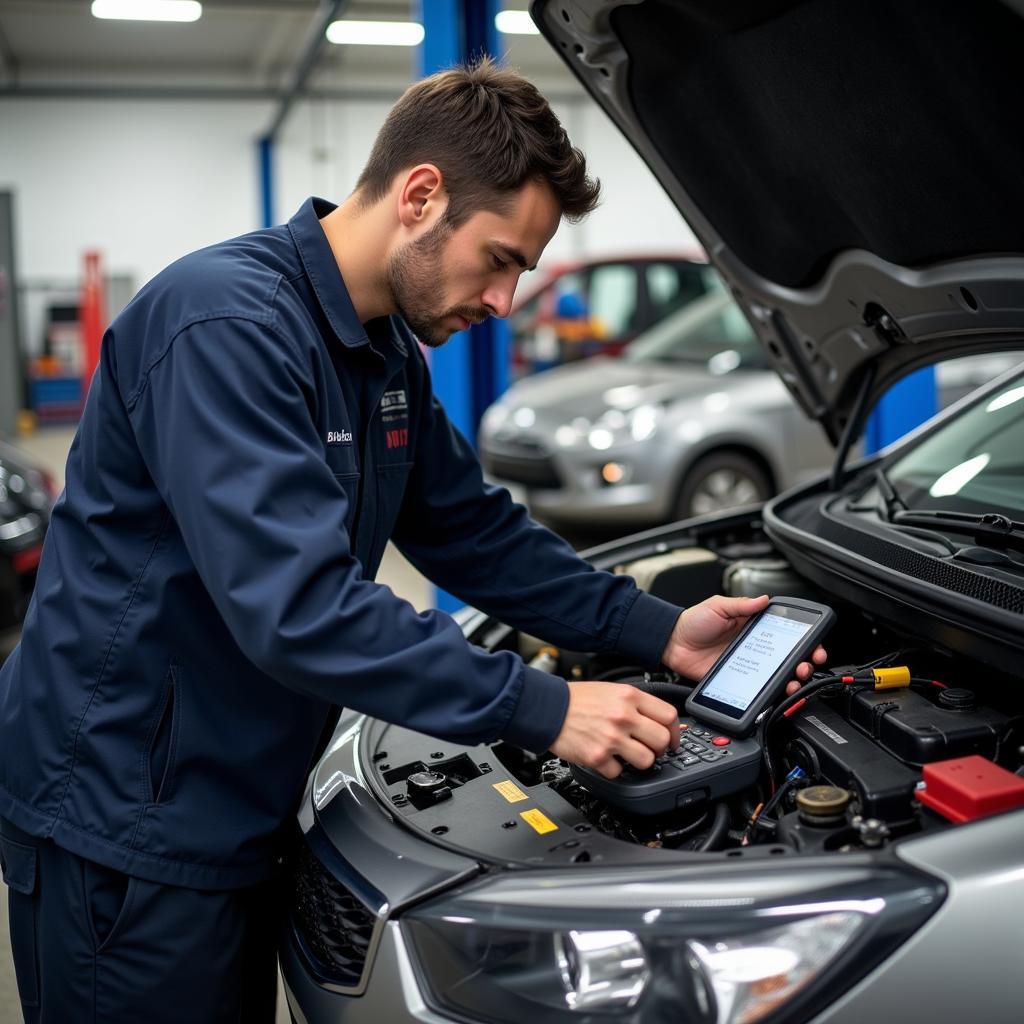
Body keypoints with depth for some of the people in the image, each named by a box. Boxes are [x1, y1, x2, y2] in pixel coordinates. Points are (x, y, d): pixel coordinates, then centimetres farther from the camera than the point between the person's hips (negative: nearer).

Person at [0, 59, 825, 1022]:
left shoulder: (387, 352, 6)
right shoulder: (226, 322, -24)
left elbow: (477, 532, 12)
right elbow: (298, 605, -32)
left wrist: (658, 630, 2)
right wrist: (542, 708, -27)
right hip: (124, 824, -8)